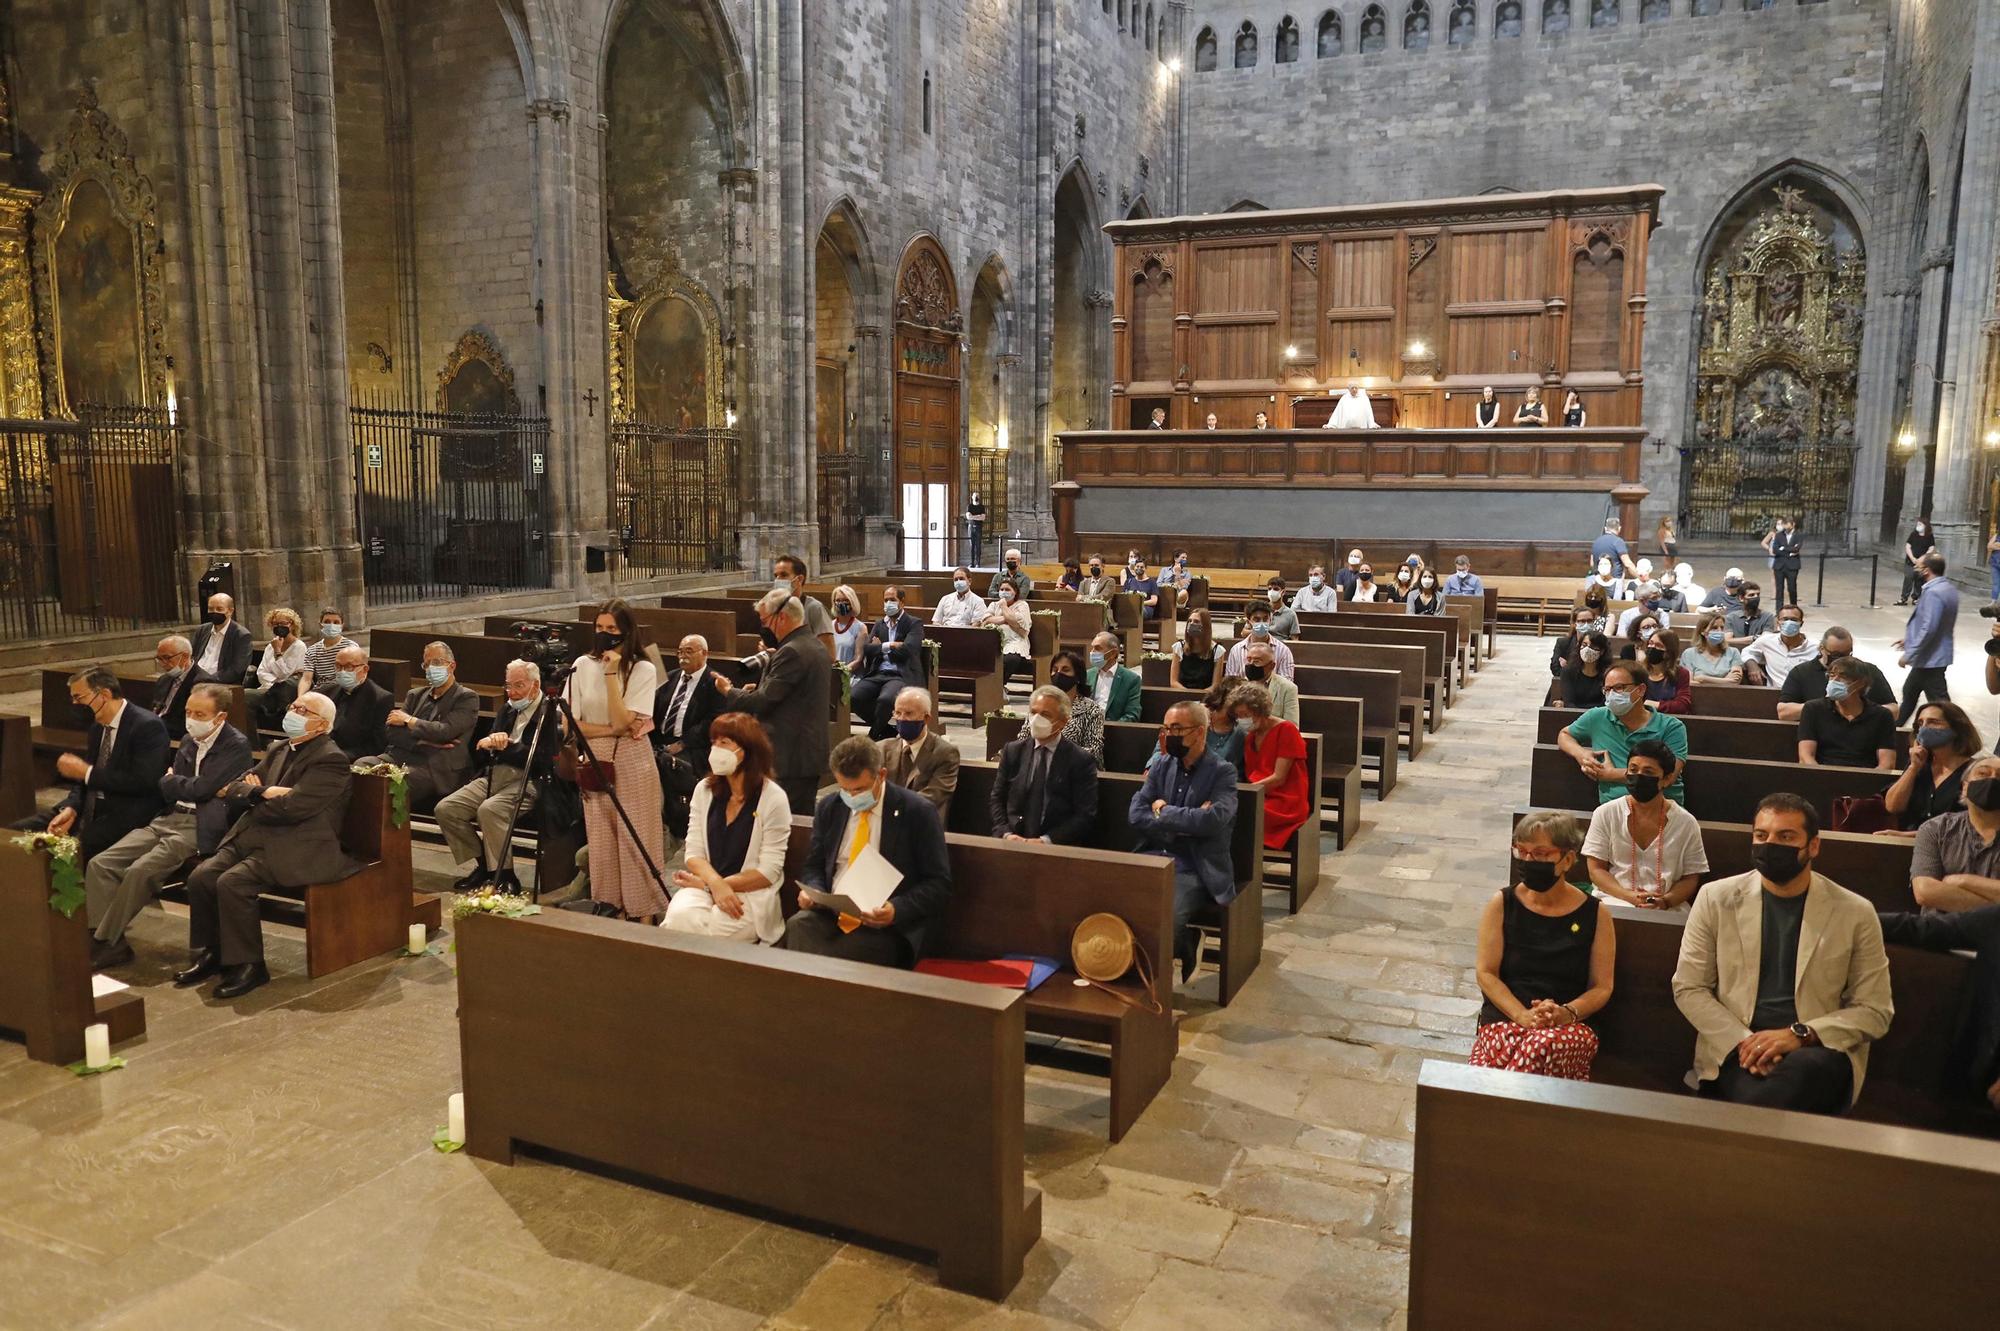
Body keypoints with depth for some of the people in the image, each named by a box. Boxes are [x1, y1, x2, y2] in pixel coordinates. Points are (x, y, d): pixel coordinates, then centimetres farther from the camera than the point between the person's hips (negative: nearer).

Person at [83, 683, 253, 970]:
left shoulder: (236, 745, -8)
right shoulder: (189, 741, 18)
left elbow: (200, 789, -14)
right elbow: (166, 792, 20)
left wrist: (170, 781, 3)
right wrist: (178, 784, -2)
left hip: (201, 828, -8)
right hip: (169, 819, 8)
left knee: (140, 870, -25)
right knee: (99, 864, -7)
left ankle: (103, 942, -9)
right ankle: (110, 944, -8)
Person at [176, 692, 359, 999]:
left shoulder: (331, 760, -10)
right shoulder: (277, 751, 19)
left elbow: (290, 807, -19)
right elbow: (234, 789, 14)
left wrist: (254, 800, 1)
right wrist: (264, 793, -9)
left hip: (297, 848, -8)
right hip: (253, 836, 8)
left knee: (232, 882, -25)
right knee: (200, 877, -11)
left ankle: (248, 965, -11)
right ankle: (208, 955, 6)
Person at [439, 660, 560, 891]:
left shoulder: (550, 714, -5)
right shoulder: (507, 710, 19)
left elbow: (543, 760, -16)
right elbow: (481, 754, 18)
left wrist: (507, 746, -15)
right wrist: (486, 743, -6)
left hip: (528, 783, -8)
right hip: (494, 777, 8)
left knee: (489, 810, -34)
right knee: (446, 809, -9)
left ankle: (503, 877, -19)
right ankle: (482, 866, 4)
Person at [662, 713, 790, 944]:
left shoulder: (773, 798, -8)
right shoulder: (704, 789, 7)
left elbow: (768, 872, -10)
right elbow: (694, 853, 4)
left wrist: (706, 883, -11)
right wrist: (716, 883, -18)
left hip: (751, 894, -3)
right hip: (706, 885, 3)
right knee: (679, 916, -31)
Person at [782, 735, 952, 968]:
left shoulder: (917, 812, -3)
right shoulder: (829, 808, 11)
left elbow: (939, 885, -3)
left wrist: (896, 910, -19)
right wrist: (812, 890, -3)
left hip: (887, 925, -4)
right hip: (831, 914, 4)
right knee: (796, 926, -30)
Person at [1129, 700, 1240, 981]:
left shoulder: (1222, 772, -2)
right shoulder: (1160, 766, 11)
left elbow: (1213, 819, -18)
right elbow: (1136, 816, 1)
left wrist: (1164, 811, -7)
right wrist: (1185, 823, -11)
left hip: (1192, 868, -4)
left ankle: (1186, 947, 5)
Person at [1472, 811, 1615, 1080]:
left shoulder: (1595, 913, 7)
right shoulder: (1502, 904, 7)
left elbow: (1602, 987, 8)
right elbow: (1485, 973, 4)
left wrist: (1566, 1013, -12)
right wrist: (1523, 1015, -12)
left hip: (1570, 1027, 1)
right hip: (1504, 1020, 0)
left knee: (1544, 1045, -38)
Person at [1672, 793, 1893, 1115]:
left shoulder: (1855, 913, 5)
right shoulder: (1715, 898, 6)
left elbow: (1874, 1011, 5)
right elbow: (1688, 988, 6)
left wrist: (1799, 1035, -12)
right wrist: (1743, 1042, -11)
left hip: (1818, 1050, 1)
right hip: (1734, 1050, -1)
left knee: (1804, 1071, -36)